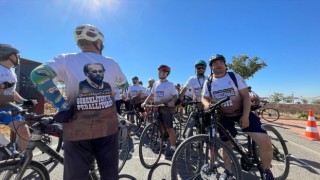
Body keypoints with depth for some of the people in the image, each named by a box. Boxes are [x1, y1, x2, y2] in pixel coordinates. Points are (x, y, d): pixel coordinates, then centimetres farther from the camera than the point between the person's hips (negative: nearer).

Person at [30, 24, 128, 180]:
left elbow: (38, 74, -13)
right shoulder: (111, 63, 8)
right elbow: (125, 86, 20)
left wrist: (63, 106, -10)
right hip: (108, 126, 2)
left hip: (79, 127, -1)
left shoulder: (66, 59, 3)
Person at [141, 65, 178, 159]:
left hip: (166, 108, -5)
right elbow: (152, 95, 15)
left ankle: (173, 147, 9)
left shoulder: (170, 84, -4)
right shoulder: (155, 83, 10)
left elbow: (175, 96, -9)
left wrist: (172, 102, -30)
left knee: (169, 128, -3)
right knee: (161, 128, 14)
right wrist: (145, 102, 5)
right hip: (156, 108, 5)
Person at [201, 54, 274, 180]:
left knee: (265, 142, -15)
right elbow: (204, 98, 3)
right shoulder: (208, 82, -2)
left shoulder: (235, 76, -8)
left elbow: (246, 96, -10)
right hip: (224, 116, 2)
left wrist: (245, 116, -18)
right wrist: (206, 104, -22)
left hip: (241, 113, -1)